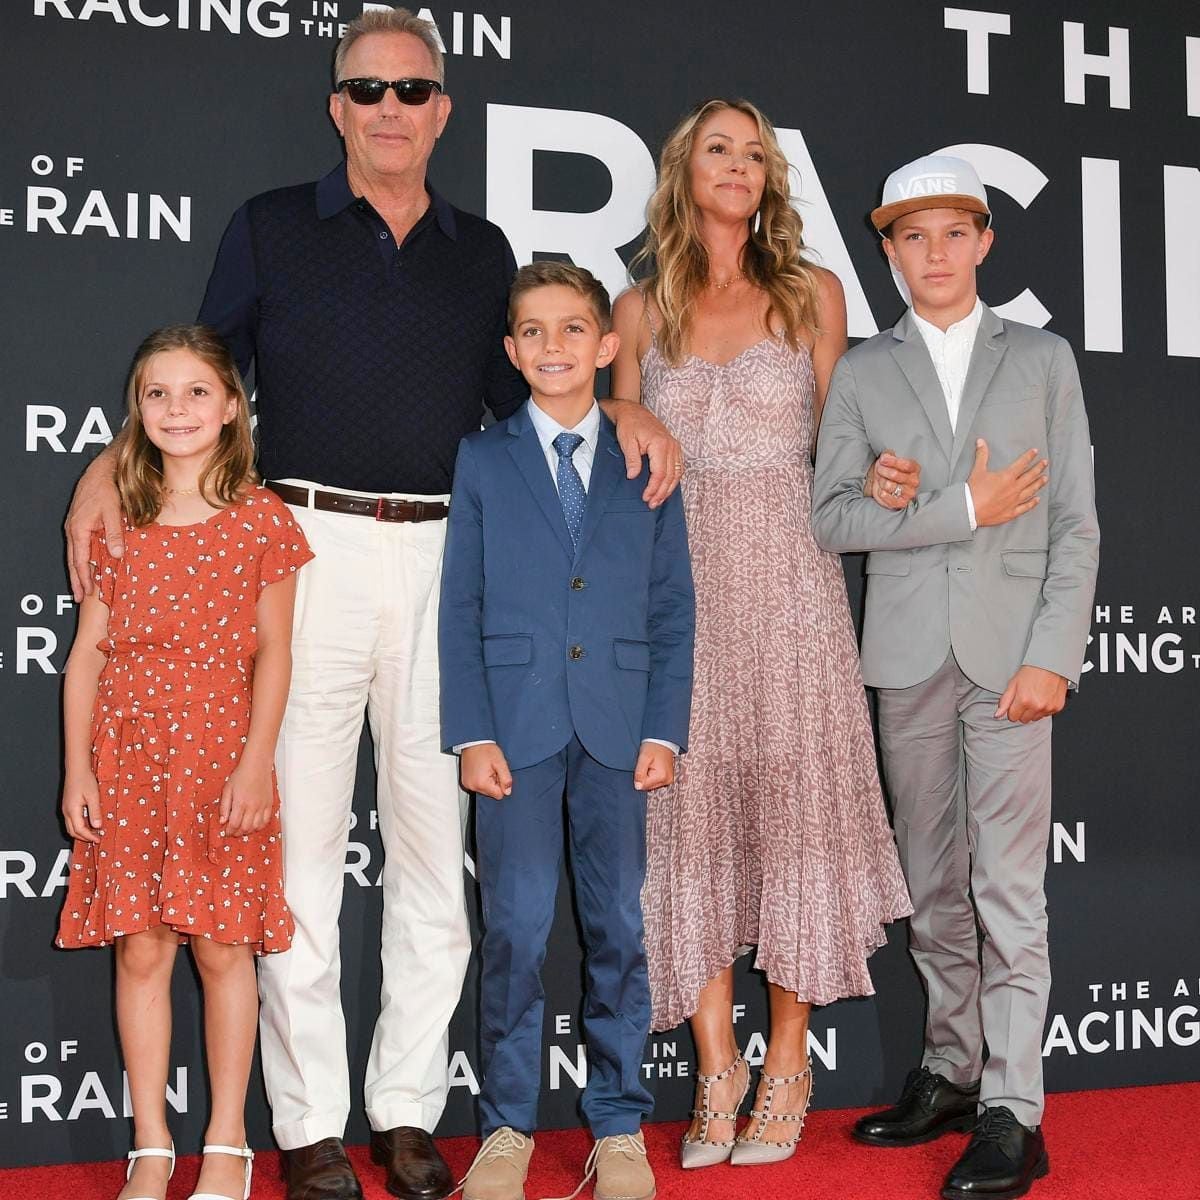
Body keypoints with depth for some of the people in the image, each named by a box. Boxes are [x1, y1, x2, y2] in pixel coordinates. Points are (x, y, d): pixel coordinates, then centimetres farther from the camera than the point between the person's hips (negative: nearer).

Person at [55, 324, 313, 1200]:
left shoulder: (260, 519, 1)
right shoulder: (119, 519, 8)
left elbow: (273, 650, -1)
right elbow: (90, 648, 7)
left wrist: (257, 761, -10)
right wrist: (77, 767, 2)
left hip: (222, 758, -2)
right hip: (128, 759, 2)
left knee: (223, 948, 2)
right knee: (140, 950, 5)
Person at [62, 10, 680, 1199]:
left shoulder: (481, 250, 14)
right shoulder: (270, 229, 7)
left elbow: (516, 390, 18)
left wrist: (619, 408, 1)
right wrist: (112, 462, -12)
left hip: (442, 558, 3)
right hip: (308, 546, -2)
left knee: (434, 840, 5)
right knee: (300, 840, 0)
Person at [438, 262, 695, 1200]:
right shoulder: (482, 461, 6)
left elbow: (674, 611, 7)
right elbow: (460, 608, 3)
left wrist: (664, 732, -1)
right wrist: (472, 735, -6)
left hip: (617, 728, 1)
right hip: (516, 727, -1)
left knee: (619, 927, 6)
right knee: (517, 930, 1)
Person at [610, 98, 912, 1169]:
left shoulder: (811, 296, 7)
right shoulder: (642, 310, 10)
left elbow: (834, 442, 11)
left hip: (785, 578, -1)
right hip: (675, 579, 2)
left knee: (788, 798, 0)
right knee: (692, 809, 2)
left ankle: (788, 1066, 12)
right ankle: (717, 1068, 12)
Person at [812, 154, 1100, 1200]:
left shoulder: (1043, 360, 9)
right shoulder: (862, 372, 11)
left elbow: (1077, 524, 2)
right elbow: (835, 516, -1)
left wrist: (1052, 654, -8)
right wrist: (963, 509, -9)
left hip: (1011, 650, -2)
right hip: (908, 655, 2)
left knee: (1009, 886, -5)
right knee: (933, 883, 10)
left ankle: (1012, 1113, 0)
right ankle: (950, 1073, 22)